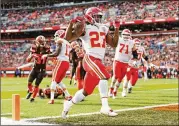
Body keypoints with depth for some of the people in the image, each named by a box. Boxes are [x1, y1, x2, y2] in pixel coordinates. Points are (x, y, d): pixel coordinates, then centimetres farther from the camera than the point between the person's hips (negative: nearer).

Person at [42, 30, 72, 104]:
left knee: (54, 80, -3)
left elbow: (57, 53, -13)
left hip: (61, 62, -8)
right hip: (67, 63, 8)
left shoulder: (59, 41, -3)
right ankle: (68, 96, 13)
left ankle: (52, 99, -11)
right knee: (59, 81, 18)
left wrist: (47, 55, -3)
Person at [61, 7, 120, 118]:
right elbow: (68, 38, -8)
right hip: (89, 59, -7)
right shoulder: (84, 27, 0)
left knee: (87, 91, 12)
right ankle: (105, 107, -28)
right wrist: (72, 23, -18)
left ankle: (69, 104, 31)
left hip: (98, 61, 7)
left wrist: (117, 28, 13)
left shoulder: (103, 29, 19)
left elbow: (113, 43, 20)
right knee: (104, 76, -29)